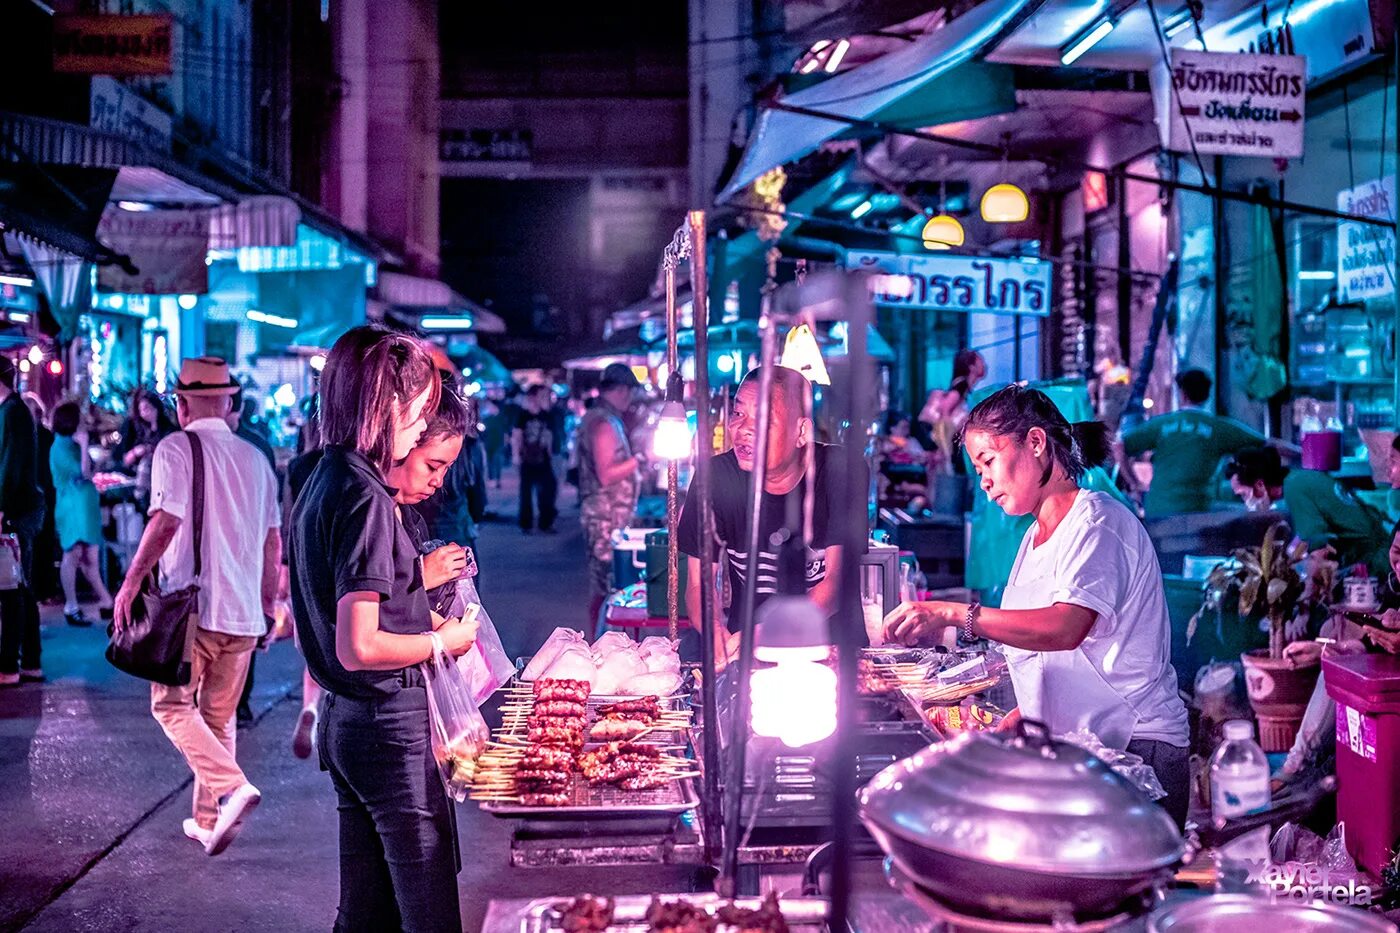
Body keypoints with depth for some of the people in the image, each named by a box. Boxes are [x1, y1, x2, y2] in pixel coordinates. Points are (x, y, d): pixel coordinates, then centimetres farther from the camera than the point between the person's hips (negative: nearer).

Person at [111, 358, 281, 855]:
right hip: (244, 611, 6)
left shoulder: (176, 448, -6)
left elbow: (167, 520, -20)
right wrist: (267, 605, 22)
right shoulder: (254, 457, 12)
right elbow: (273, 539, 14)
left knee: (172, 704, 4)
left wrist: (131, 581, -12)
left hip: (192, 605, -6)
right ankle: (209, 821, 20)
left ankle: (231, 787, -16)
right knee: (218, 716, 16)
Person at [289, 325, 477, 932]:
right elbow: (359, 648, -23)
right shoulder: (365, 496, -19)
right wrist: (441, 641, -9)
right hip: (389, 723, -10)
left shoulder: (319, 484, 10)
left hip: (342, 721, 10)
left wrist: (416, 580, 17)